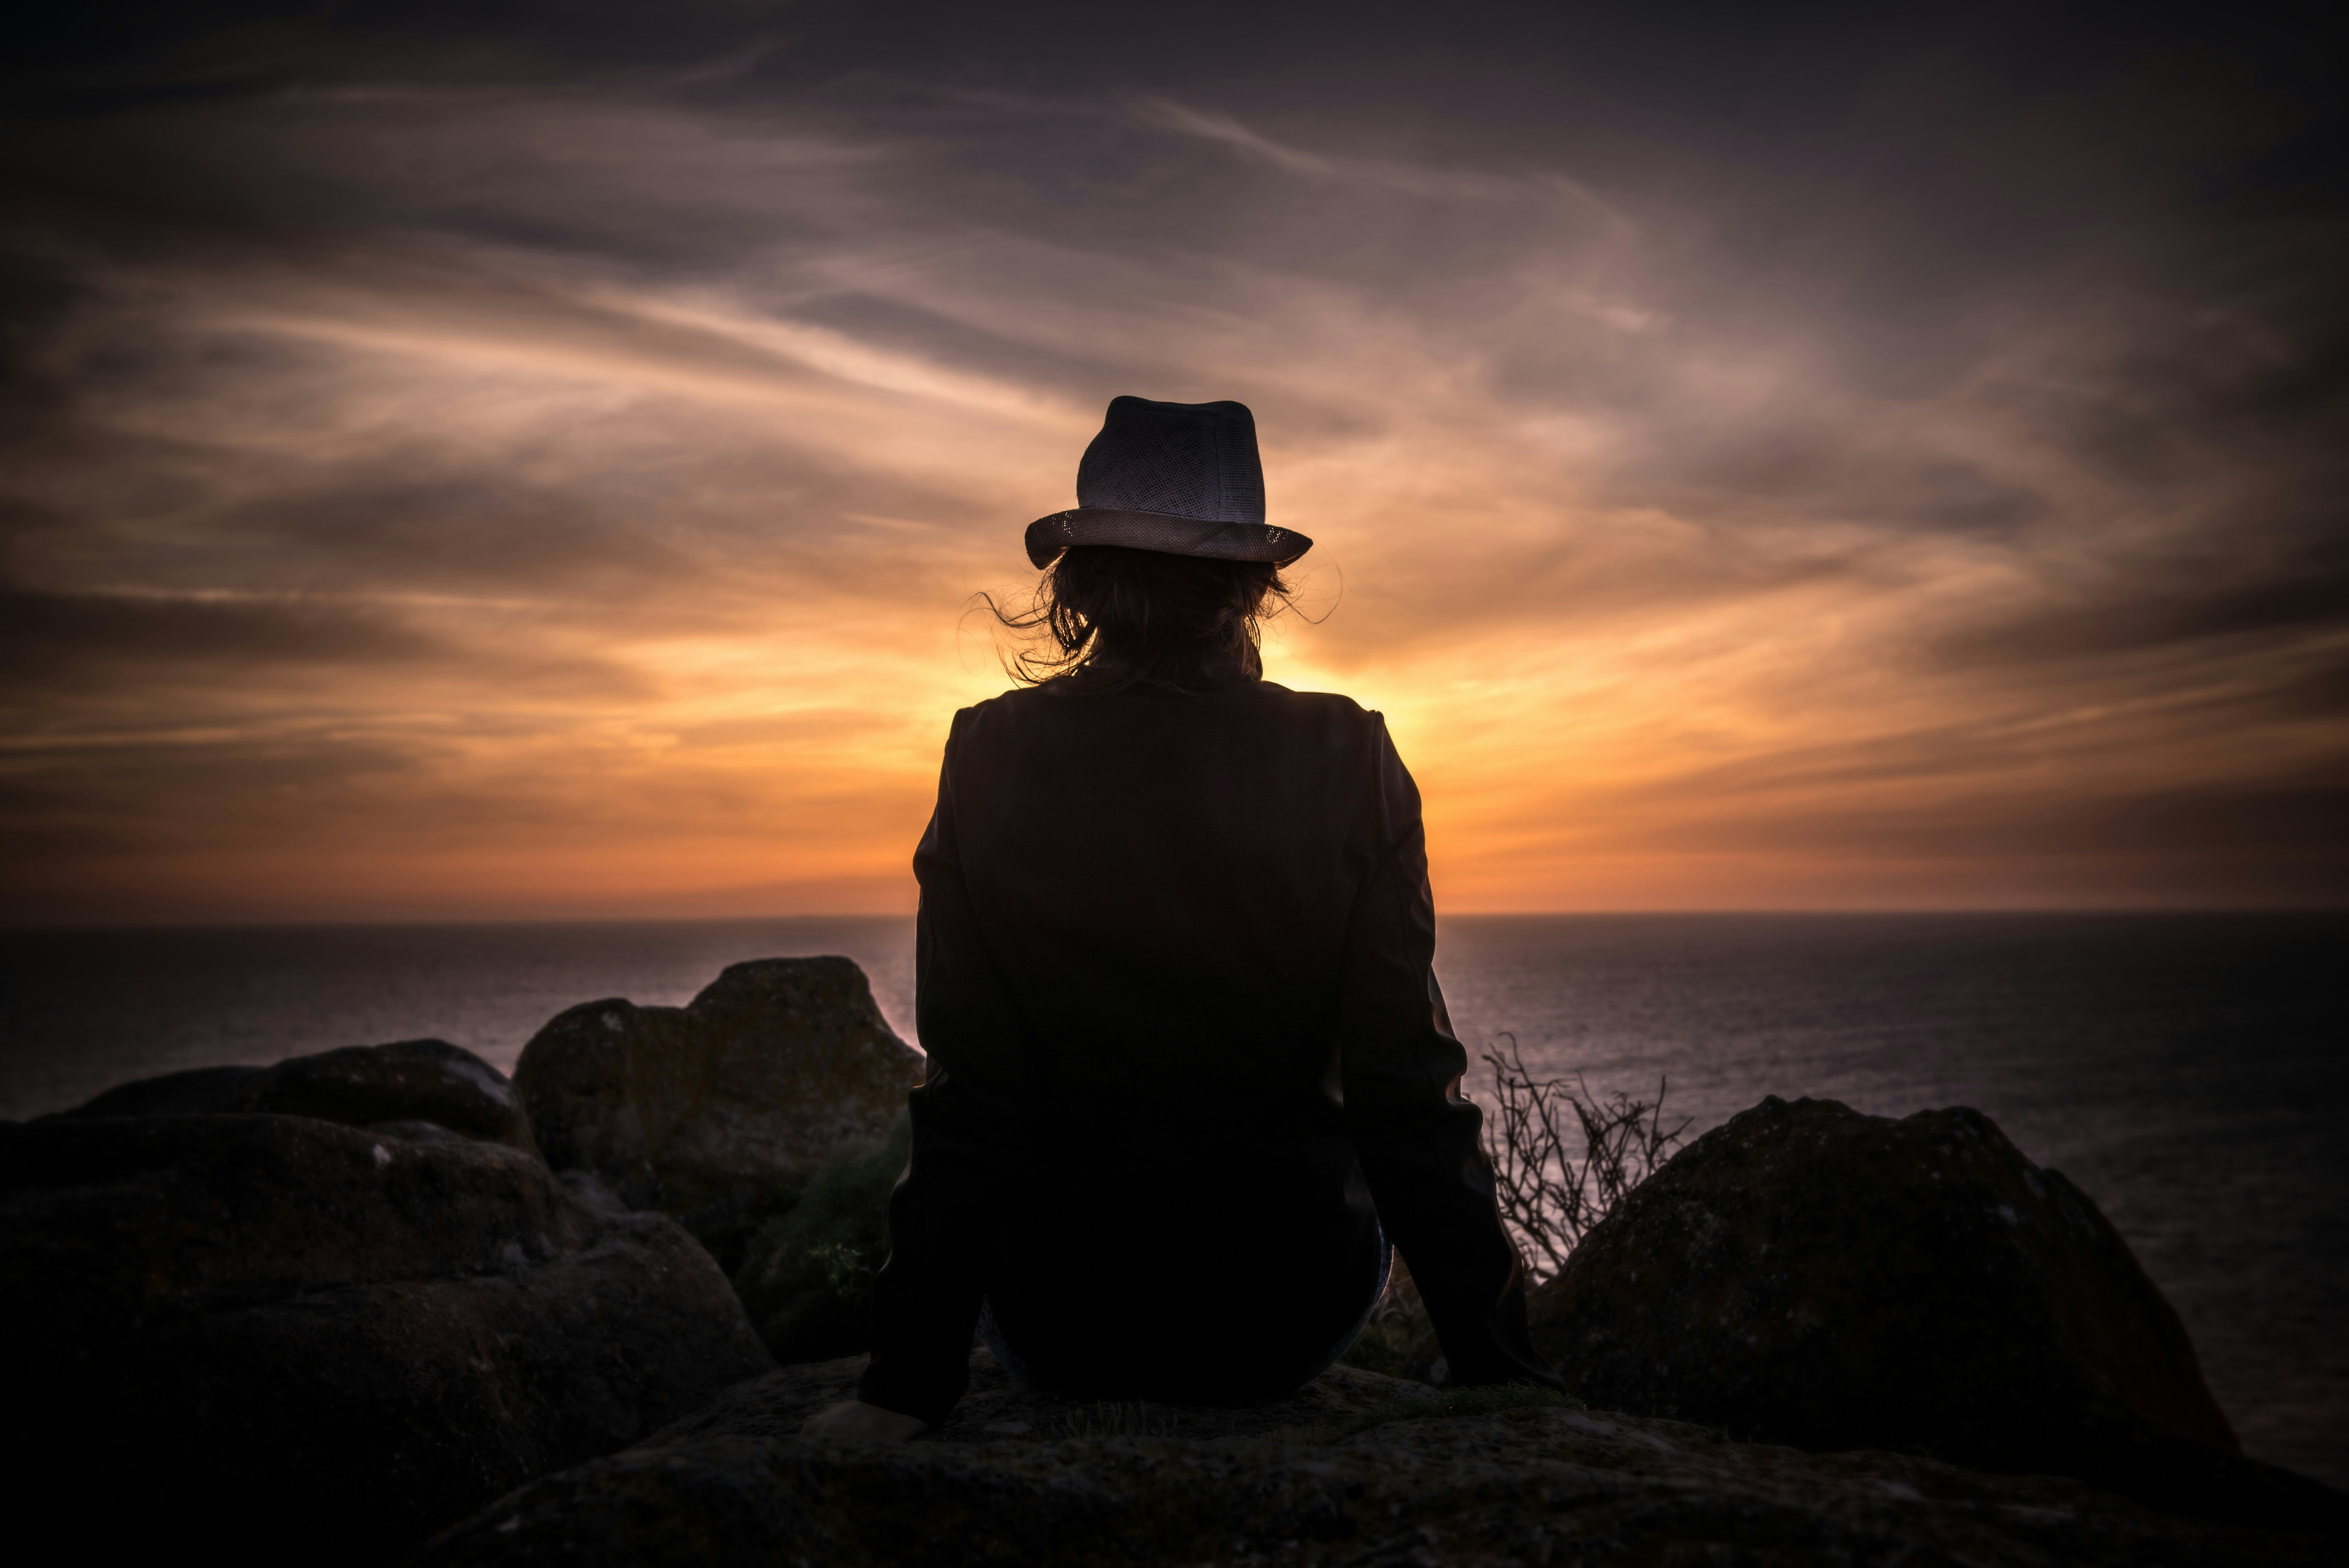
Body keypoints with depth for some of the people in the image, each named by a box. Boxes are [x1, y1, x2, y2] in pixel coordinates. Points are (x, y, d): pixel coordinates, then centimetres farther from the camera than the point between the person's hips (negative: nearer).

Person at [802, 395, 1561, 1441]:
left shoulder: (989, 759, -14)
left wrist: (908, 1379, -4)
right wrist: (1494, 1362, -1)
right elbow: (1406, 1090, -12)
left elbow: (969, 1100, -13)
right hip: (1293, 1325, 0)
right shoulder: (1350, 763, -14)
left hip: (1060, 1327, 1)